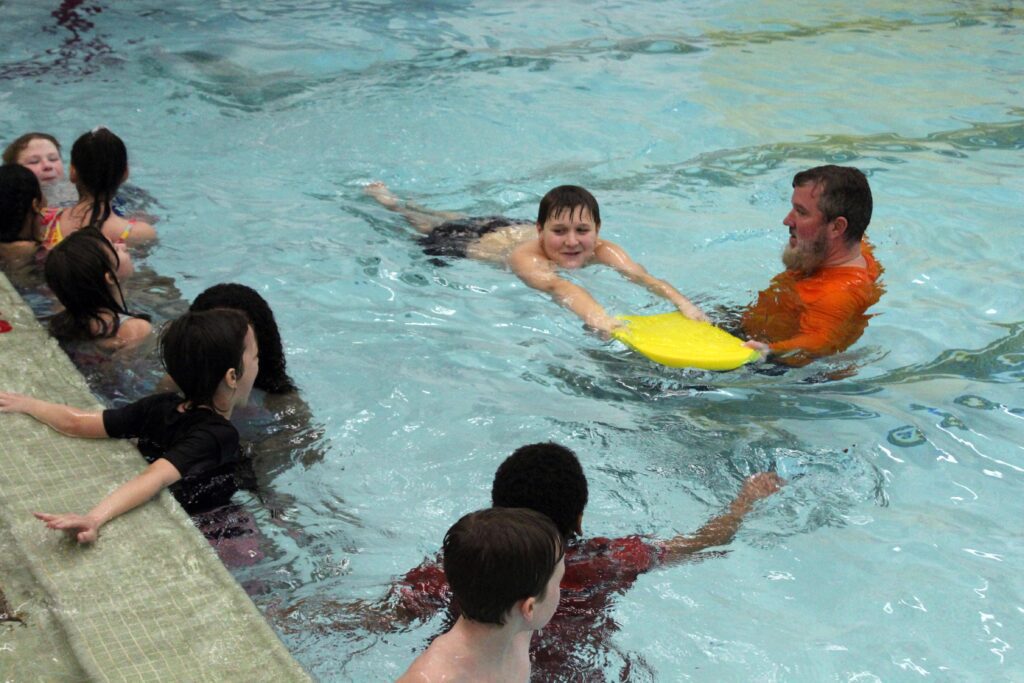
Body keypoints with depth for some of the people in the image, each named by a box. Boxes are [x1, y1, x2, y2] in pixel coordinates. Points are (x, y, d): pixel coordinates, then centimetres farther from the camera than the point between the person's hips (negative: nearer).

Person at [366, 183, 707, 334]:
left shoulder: (604, 251, -39)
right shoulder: (528, 257, -50)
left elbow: (643, 276, -54)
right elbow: (556, 286, -69)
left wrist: (683, 303, -72)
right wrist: (598, 317, -88)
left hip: (517, 228, 5)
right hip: (477, 242, -4)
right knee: (430, 225, 27)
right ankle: (386, 198, 56)